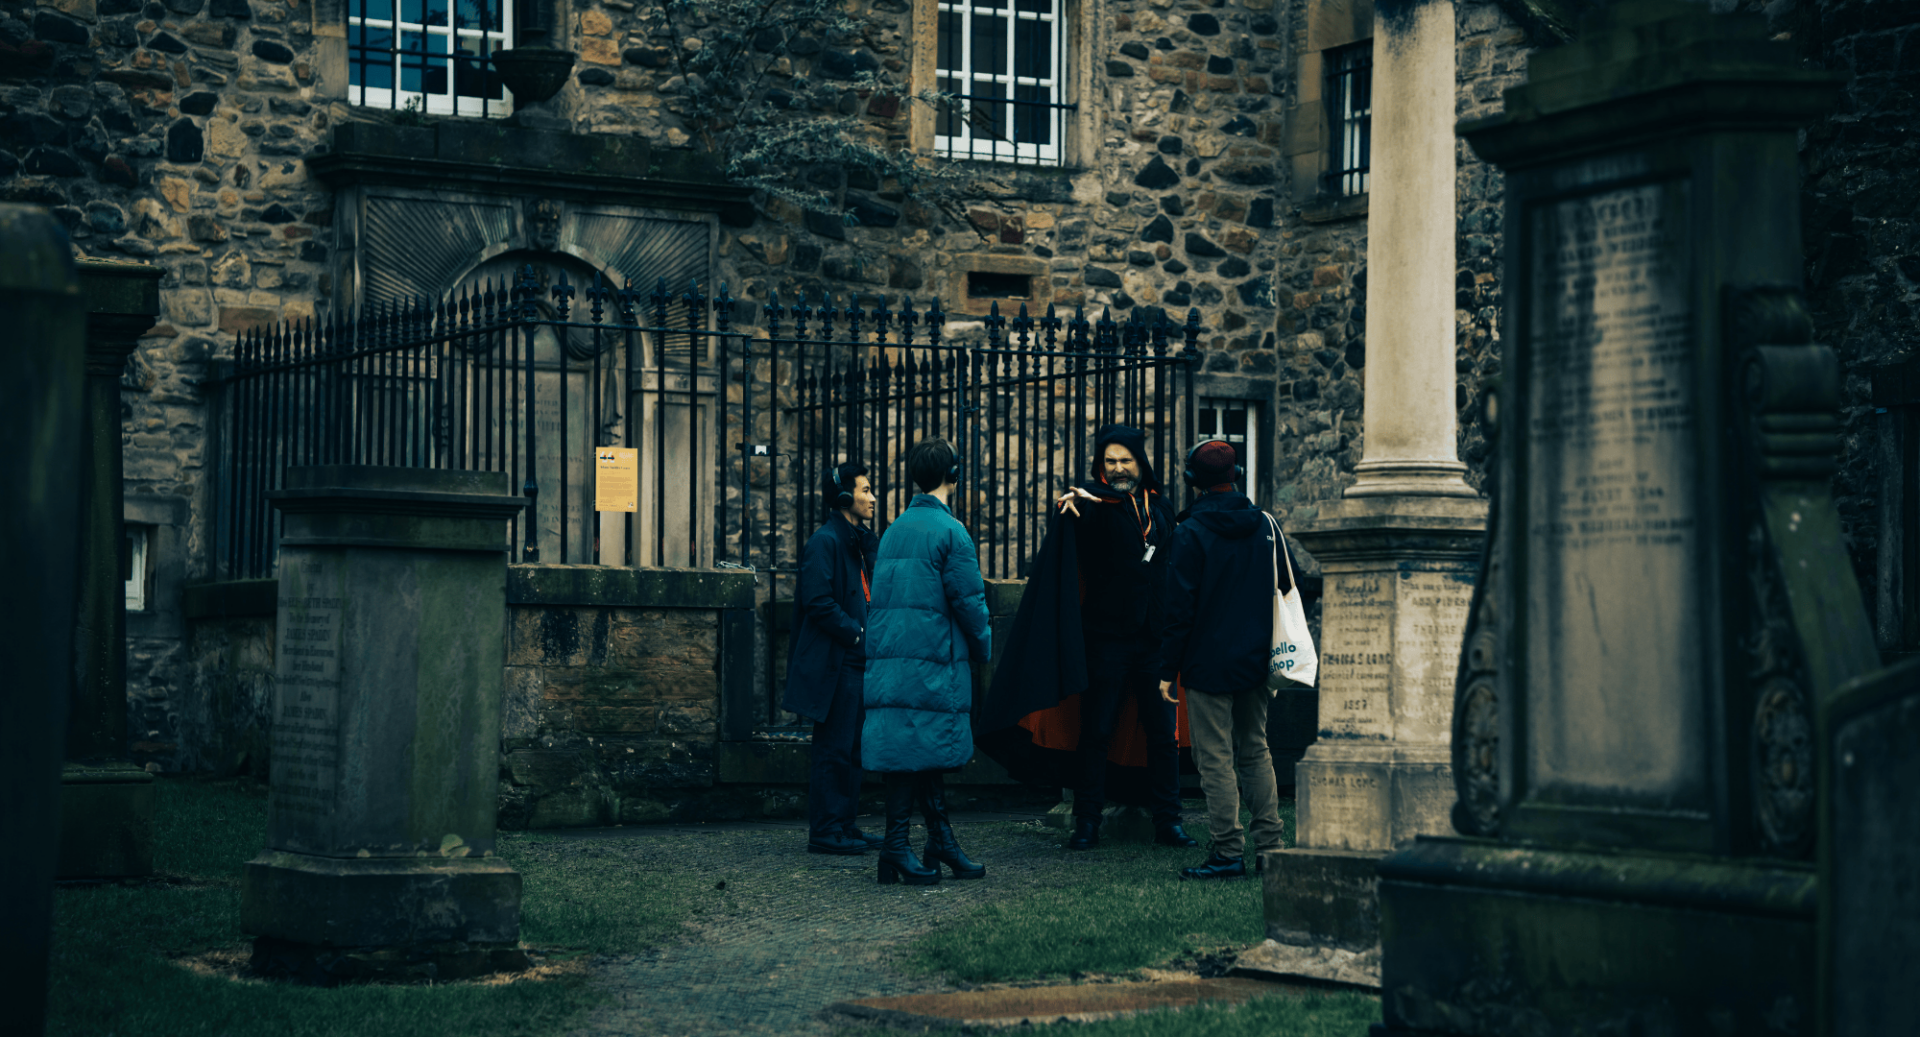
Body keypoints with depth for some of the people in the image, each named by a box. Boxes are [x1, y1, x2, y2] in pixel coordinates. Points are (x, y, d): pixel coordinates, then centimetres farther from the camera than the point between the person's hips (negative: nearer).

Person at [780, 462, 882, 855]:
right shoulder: (824, 541, -11)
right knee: (834, 749, -6)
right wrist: (859, 634, -18)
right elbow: (818, 602, -18)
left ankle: (844, 826, 18)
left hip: (857, 661, 9)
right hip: (834, 663, -9)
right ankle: (825, 831, -2)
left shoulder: (861, 543, 18)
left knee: (853, 749, 12)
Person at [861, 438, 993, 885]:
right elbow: (968, 599, -11)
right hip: (933, 659, -8)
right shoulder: (949, 531, -9)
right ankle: (896, 848, -6)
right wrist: (983, 646, 6)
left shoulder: (894, 530, 15)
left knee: (925, 749, 9)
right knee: (919, 750, -5)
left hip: (888, 657, 8)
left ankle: (942, 842, 12)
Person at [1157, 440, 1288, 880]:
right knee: (1255, 752, 15)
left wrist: (1168, 670, -8)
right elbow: (1285, 588, 13)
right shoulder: (1265, 525, 5)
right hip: (1255, 662, 6)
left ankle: (1229, 851, -4)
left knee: (1216, 758, -3)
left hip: (1208, 663, -6)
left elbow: (1180, 608, -12)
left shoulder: (1190, 533, -11)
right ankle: (1269, 844, 15)